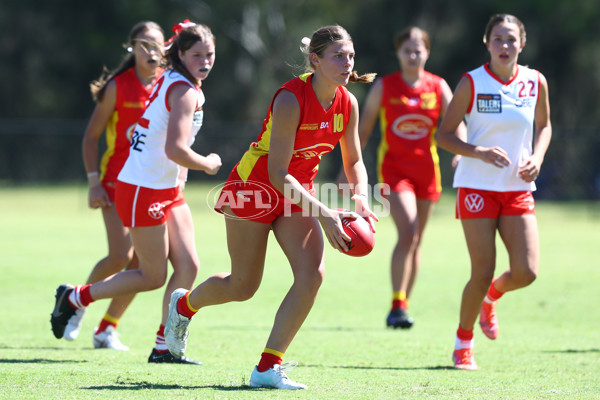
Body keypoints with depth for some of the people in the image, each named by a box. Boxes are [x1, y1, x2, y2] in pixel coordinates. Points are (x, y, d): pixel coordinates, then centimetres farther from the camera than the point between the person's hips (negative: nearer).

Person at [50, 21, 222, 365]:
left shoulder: (172, 82, 10)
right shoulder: (185, 92, -20)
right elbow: (175, 149, -31)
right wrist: (206, 164, -14)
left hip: (169, 191, 9)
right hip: (142, 191, -9)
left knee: (188, 265, 1)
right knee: (153, 277, 0)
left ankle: (164, 348, 6)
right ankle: (74, 297, 16)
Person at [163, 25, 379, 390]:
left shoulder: (348, 104, -8)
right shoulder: (290, 100, -28)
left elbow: (354, 161, 7)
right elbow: (277, 174, -29)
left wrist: (362, 199, -13)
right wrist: (324, 214, -35)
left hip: (297, 193, 6)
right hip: (255, 186, -6)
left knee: (312, 275, -14)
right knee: (244, 285, 5)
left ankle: (268, 368, -5)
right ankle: (184, 304, 39)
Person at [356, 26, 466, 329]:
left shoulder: (438, 87, 3)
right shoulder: (384, 87, -1)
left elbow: (455, 125, -3)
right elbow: (362, 130, 5)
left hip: (426, 168, 3)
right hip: (393, 167, -3)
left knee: (415, 241, 10)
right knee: (408, 233, -21)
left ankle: (403, 305, 23)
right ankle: (397, 305, -17)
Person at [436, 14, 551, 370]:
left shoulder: (535, 83, 2)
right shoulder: (471, 83, -7)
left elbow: (543, 126, 18)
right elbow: (444, 135, -3)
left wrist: (537, 158, -1)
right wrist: (480, 152, -19)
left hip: (518, 189, 3)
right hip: (477, 188, -3)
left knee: (526, 272, -8)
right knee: (482, 273, -6)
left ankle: (491, 297, 28)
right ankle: (463, 344, 18)